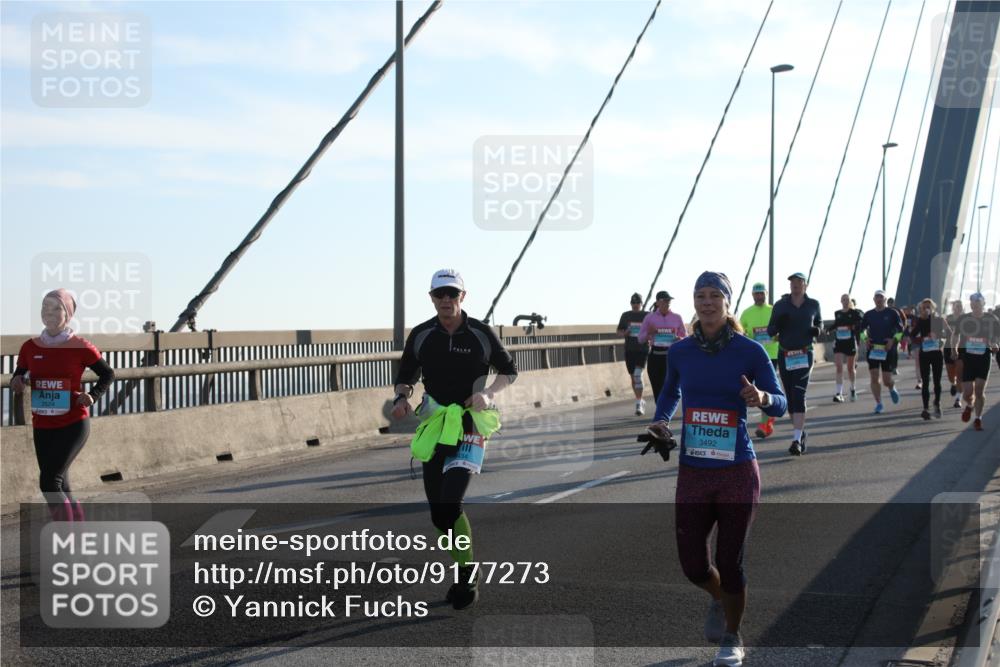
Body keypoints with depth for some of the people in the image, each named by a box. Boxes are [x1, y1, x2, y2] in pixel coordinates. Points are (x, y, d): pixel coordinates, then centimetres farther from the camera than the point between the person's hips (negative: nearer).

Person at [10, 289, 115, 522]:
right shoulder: (30, 348, 3)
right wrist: (18, 382, -11)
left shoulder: (80, 347, -7)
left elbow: (108, 374, 5)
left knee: (49, 481, -16)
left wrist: (92, 396, -10)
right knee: (60, 487, 10)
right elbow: (18, 379, 12)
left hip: (73, 425, -5)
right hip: (42, 427, 5)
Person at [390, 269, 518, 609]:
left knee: (449, 504, -20)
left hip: (471, 426, -4)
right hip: (435, 427, 4)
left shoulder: (481, 334, -3)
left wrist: (488, 394, -10)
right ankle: (467, 572, 29)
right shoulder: (420, 335, 3)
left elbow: (509, 370, 9)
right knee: (439, 514, 7)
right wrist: (402, 397, -8)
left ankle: (467, 574, -2)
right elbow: (406, 376, 14)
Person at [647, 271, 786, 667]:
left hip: (737, 474, -3)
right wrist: (660, 420, 2)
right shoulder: (681, 352, 2)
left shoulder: (749, 351, -7)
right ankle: (719, 599, 41)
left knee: (730, 563, 3)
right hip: (692, 473, 3)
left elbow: (781, 404, -4)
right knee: (692, 565, 5)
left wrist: (762, 398, -27)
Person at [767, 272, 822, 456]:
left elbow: (819, 321, 22)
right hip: (785, 355, 2)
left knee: (799, 396, -15)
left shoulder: (813, 305, 4)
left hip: (804, 355, -2)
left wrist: (817, 329, -1)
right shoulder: (780, 306, 3)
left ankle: (797, 440, -22)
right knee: (790, 398, 8)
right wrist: (778, 324, -17)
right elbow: (770, 330, 5)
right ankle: (800, 433, 26)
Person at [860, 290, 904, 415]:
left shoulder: (892, 313, -1)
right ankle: (878, 403, 3)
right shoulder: (869, 315, 7)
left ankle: (892, 389, 35)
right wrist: (865, 339, -1)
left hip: (888, 350, -2)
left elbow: (901, 330, 0)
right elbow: (862, 329, 17)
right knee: (874, 378, -6)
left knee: (887, 380, -1)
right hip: (873, 350, 2)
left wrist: (893, 340, -14)